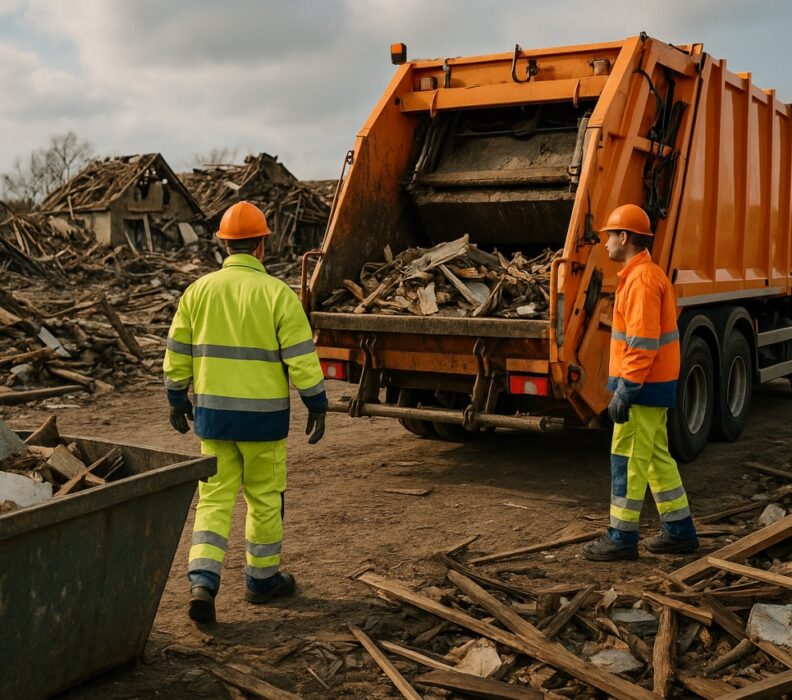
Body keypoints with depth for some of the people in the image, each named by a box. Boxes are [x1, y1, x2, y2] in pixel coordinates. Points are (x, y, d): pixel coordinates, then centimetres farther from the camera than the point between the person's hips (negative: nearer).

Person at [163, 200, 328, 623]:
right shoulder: (277, 294, -9)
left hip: (212, 412, 3)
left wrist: (177, 400, 19)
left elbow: (177, 354, 7)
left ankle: (202, 582, -4)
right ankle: (262, 578, 26)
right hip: (264, 414, -3)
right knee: (265, 498, 13)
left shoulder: (199, 290, 2)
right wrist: (317, 406, -1)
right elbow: (301, 358, -11)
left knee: (214, 498, 9)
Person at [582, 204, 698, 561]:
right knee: (656, 456, 15)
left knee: (628, 459, -3)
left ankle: (622, 537, 5)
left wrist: (624, 391, -22)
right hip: (655, 383, 10)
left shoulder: (641, 279, -18)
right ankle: (680, 531, 22)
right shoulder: (648, 274, 16)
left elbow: (642, 343, -24)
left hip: (643, 385, -10)